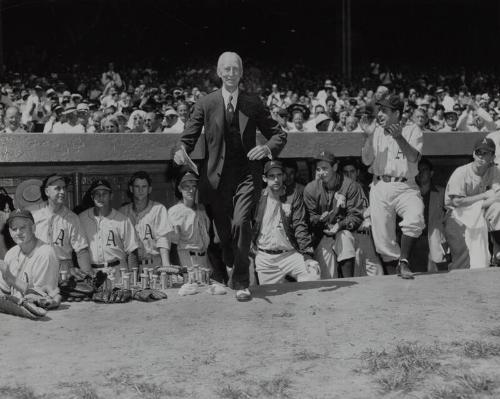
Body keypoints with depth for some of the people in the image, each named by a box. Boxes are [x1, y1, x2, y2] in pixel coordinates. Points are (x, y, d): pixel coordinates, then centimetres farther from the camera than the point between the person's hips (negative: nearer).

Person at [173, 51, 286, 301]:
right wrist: (181, 151, -20)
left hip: (247, 172, -1)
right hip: (217, 176, 1)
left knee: (240, 222, -20)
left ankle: (241, 282, -6)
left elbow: (279, 134, 11)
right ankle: (220, 278, 38)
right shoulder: (205, 103, 5)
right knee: (222, 231, 9)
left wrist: (267, 148, -11)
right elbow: (189, 136, 3)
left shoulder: (253, 103, 7)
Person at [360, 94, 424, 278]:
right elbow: (367, 161, 2)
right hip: (380, 188, 2)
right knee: (383, 238, -1)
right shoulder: (376, 132, 12)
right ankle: (392, 275, 15)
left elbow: (413, 158, -11)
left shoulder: (412, 130, 5)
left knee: (415, 218, -30)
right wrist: (369, 136, -9)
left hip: (405, 187, -2)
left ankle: (403, 261, -13)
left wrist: (398, 137, -23)